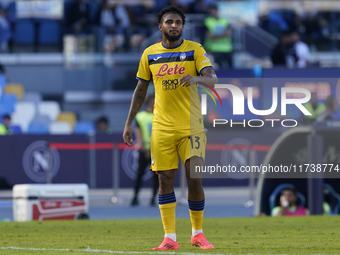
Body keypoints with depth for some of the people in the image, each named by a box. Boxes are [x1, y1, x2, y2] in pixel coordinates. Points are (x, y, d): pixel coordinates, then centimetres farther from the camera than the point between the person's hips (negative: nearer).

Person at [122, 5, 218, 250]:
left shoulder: (195, 49, 1)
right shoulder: (150, 54, 7)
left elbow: (213, 78, -11)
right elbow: (141, 90, 14)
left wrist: (196, 78, -33)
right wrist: (129, 123, 11)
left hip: (191, 126, -2)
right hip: (162, 127, 2)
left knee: (195, 179, -8)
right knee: (165, 180, -1)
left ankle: (198, 233, 8)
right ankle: (170, 238, 2)